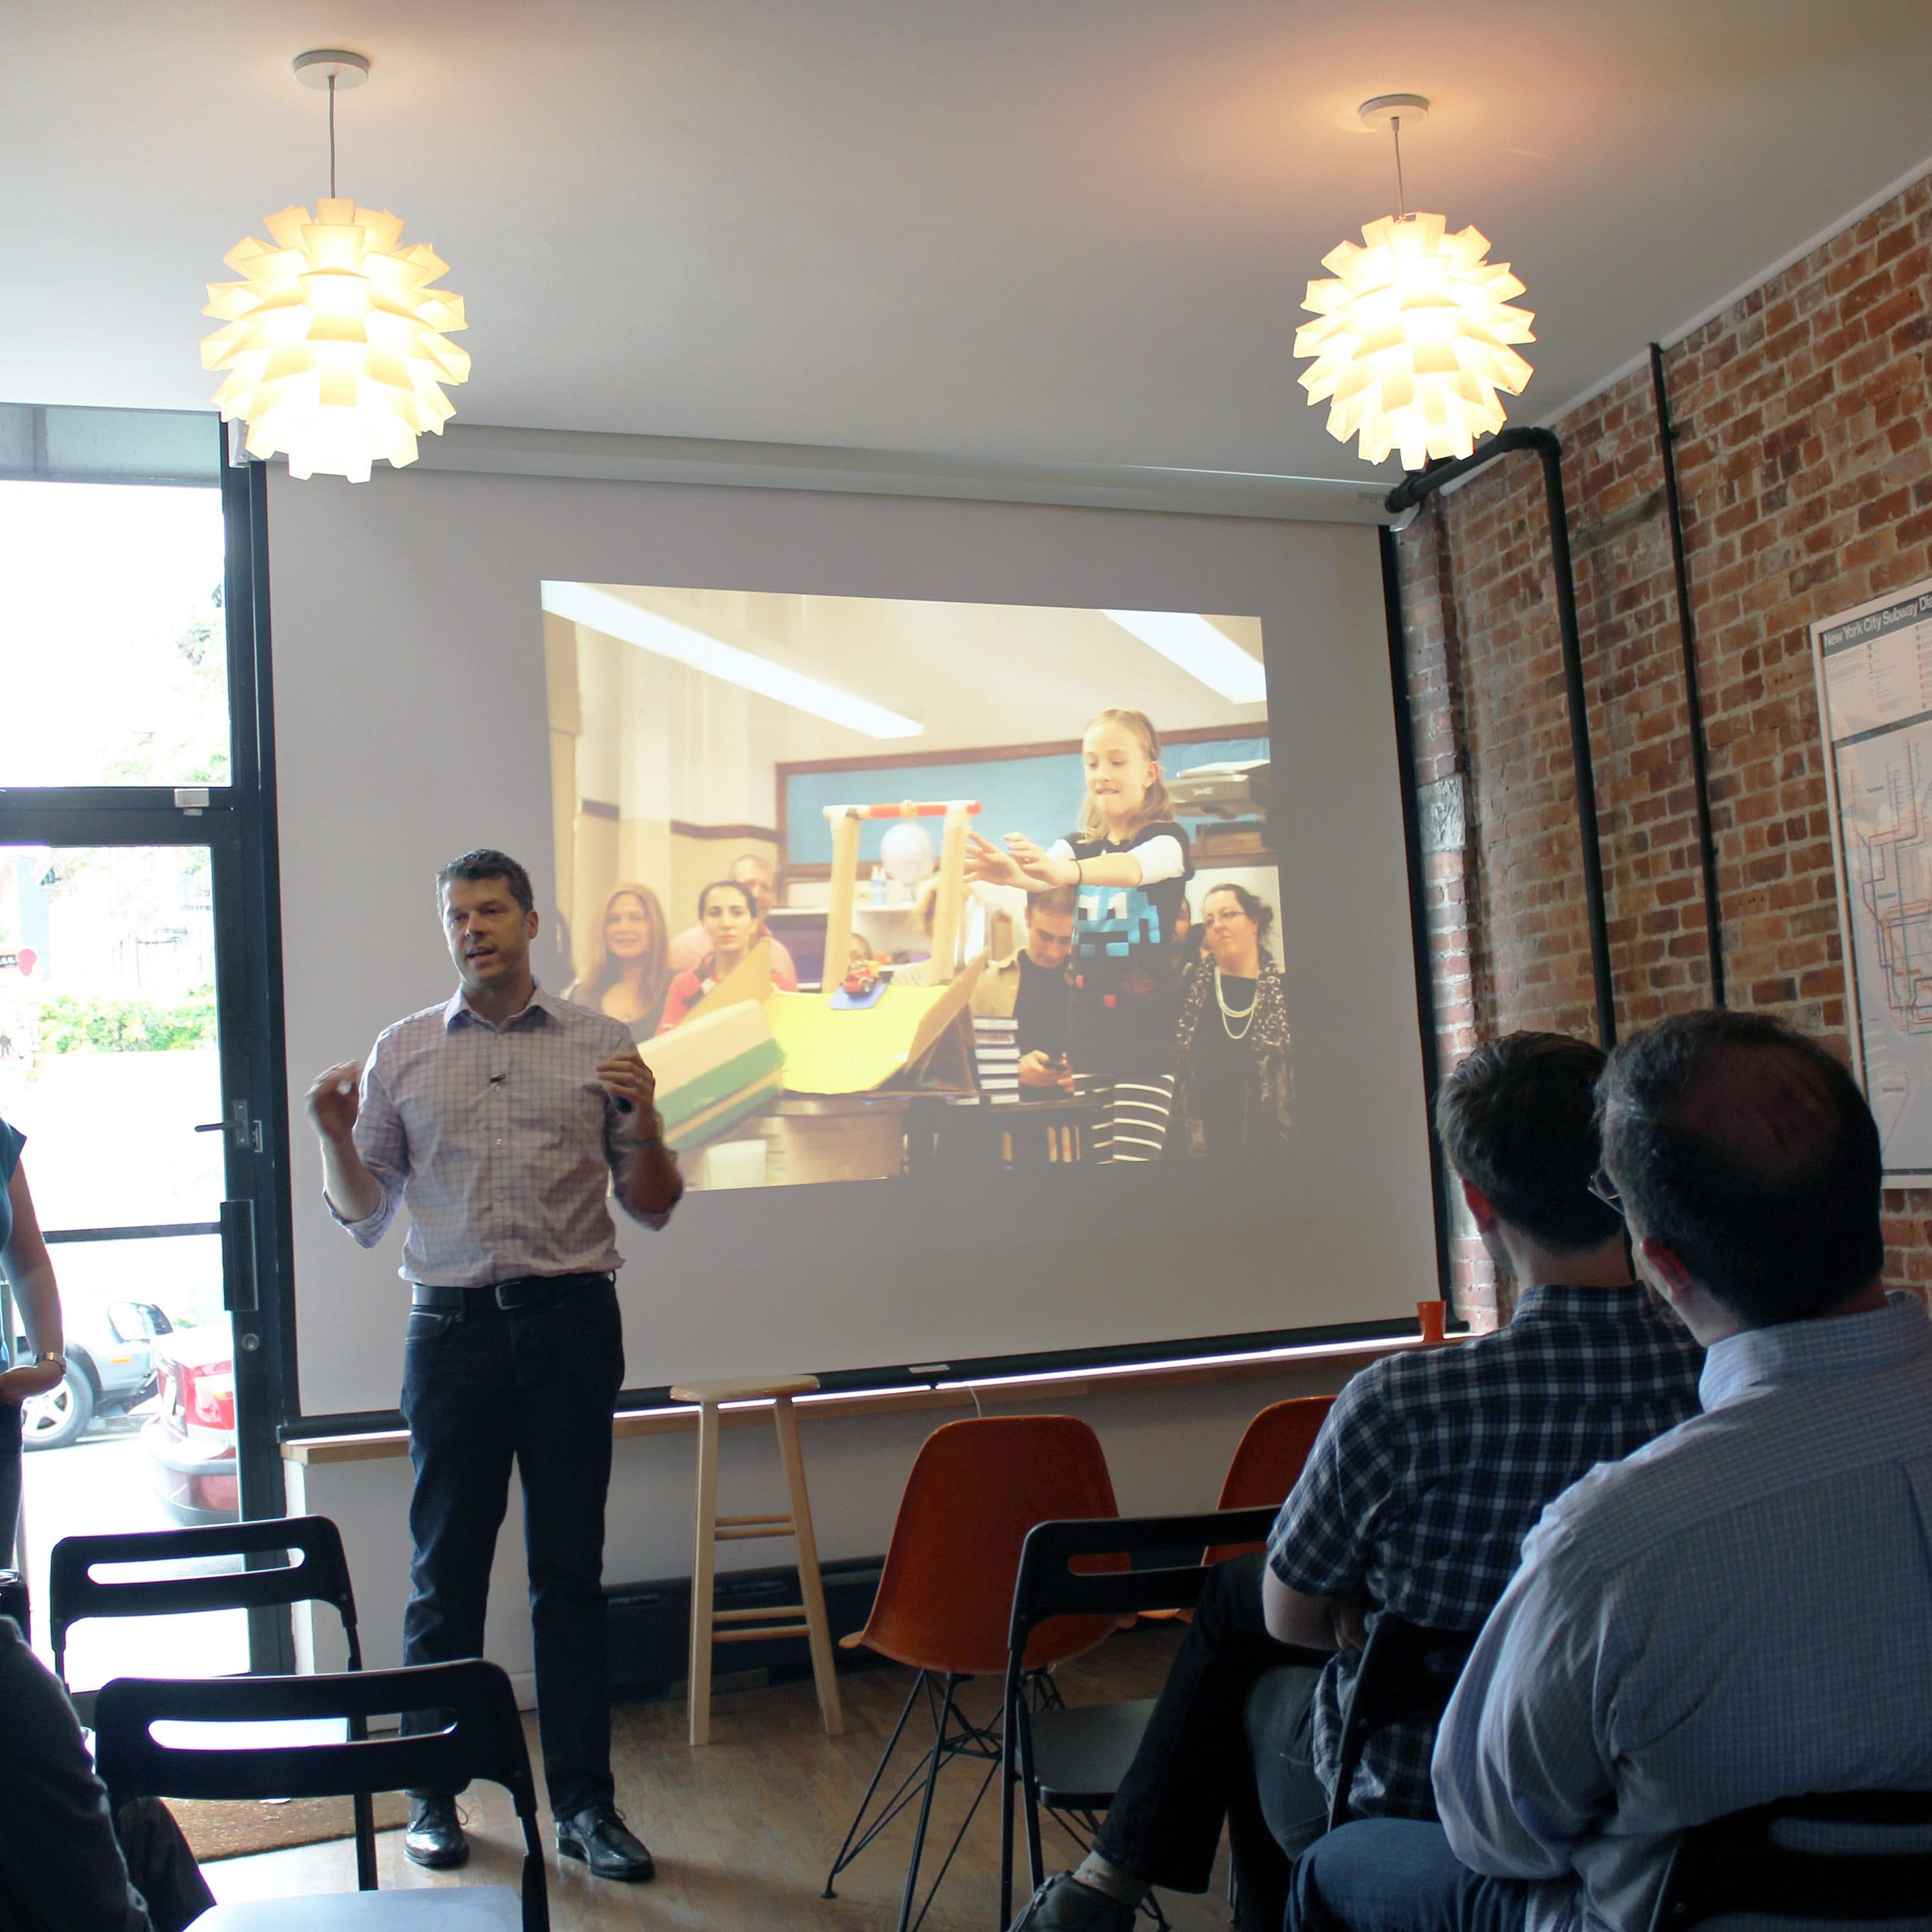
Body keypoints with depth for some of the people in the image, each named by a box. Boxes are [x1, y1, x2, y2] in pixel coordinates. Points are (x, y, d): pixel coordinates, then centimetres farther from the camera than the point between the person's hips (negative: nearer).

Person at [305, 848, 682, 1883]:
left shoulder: (600, 1045, 5)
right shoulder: (401, 1053, 8)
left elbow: (654, 1207, 7)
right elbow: (365, 1216, 11)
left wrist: (643, 1122, -11)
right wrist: (333, 1134, -6)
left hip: (572, 1324, -1)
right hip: (452, 1327, 1)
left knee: (570, 1572, 4)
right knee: (445, 1569, 7)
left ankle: (584, 1803, 14)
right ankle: (434, 1794, 21)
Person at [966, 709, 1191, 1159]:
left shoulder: (1166, 838, -2)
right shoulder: (1077, 846, 12)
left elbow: (1133, 867, -25)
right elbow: (1043, 877, -11)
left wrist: (1062, 870, -46)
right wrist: (1013, 872, -37)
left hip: (1148, 1034, -4)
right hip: (1088, 1033, 4)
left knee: (1133, 1160, -12)